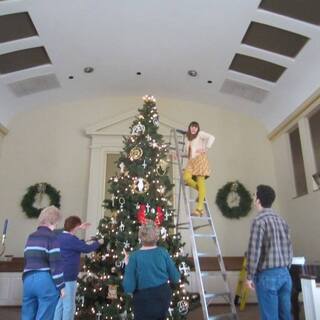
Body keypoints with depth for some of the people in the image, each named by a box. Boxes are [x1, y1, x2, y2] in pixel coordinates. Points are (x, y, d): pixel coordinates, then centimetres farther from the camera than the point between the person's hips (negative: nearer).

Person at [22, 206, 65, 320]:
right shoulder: (51, 237, -9)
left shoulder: (31, 237, 15)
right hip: (46, 281, -7)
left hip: (28, 280, 7)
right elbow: (56, 263, -12)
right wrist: (61, 286, -8)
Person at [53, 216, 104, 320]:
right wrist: (98, 242, 2)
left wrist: (79, 229, 34)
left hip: (60, 277, 10)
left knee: (60, 304, 17)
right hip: (68, 278, -10)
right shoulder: (71, 239, -21)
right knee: (69, 306, 0)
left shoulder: (60, 236, 7)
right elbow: (87, 249, -14)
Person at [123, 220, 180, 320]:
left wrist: (127, 267, -5)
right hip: (163, 296, 3)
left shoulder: (135, 256, -17)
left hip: (145, 301, -3)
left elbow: (129, 288, -16)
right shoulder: (163, 252, -8)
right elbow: (176, 278, 0)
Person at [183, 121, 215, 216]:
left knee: (201, 182, -13)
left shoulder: (200, 134, 8)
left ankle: (199, 208, -16)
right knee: (186, 177, -22)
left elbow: (211, 137, -8)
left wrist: (205, 148, -10)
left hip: (200, 159, -6)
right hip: (191, 161, 6)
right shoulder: (188, 138, 26)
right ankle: (201, 191, 4)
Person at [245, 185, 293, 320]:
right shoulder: (281, 220, 10)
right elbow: (289, 248, 14)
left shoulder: (259, 220, -13)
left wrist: (249, 276, -8)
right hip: (285, 274, 7)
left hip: (267, 275, -7)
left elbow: (254, 250, -16)